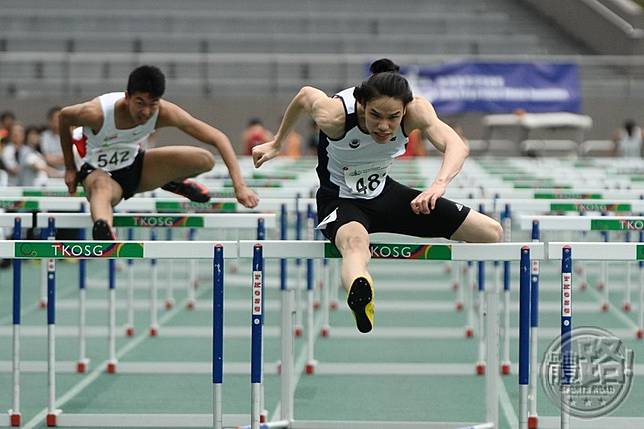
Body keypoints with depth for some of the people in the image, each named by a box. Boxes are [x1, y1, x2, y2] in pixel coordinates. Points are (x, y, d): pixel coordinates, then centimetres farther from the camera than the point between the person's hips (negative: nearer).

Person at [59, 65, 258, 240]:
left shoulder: (164, 112, -23)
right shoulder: (97, 112, -30)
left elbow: (218, 138, -23)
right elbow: (64, 116, -7)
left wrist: (239, 185, -33)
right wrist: (70, 168, -1)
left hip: (134, 166, 4)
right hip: (99, 171, -4)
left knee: (205, 160, -13)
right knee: (102, 187, -44)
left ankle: (172, 182, 19)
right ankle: (102, 228, -77)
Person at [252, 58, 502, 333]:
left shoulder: (415, 110, -26)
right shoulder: (335, 115, -30)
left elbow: (456, 145, -40)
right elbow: (305, 95, -7)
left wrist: (439, 184, -62)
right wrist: (276, 145, 9)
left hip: (385, 194, 5)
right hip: (340, 199, -5)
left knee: (492, 233, 2)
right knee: (355, 241, -46)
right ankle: (360, 299, -79)